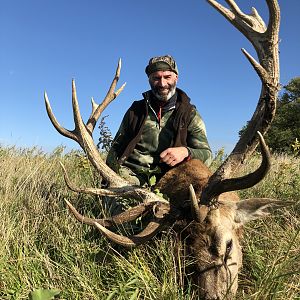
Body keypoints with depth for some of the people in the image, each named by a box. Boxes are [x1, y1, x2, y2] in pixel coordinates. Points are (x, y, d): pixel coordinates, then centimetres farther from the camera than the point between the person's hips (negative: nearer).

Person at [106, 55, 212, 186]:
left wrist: (186, 152, -19)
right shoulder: (135, 110, 16)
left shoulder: (190, 114, 9)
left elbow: (206, 155, 3)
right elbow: (116, 147, 20)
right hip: (128, 173, -1)